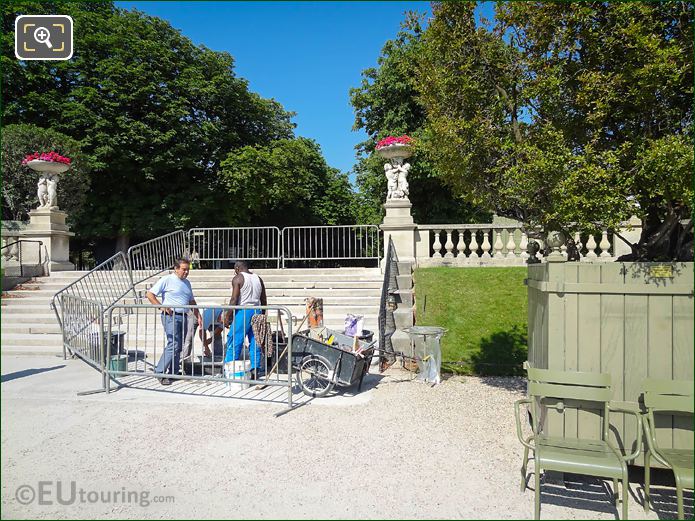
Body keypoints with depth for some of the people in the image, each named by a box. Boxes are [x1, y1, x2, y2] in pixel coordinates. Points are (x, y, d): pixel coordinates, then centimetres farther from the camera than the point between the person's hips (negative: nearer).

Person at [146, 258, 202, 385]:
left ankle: (173, 372, 18)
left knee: (179, 347, 9)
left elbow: (192, 301, 26)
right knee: (173, 345, -14)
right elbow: (149, 294, -7)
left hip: (183, 317, 7)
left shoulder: (187, 283, 18)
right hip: (170, 317, -7)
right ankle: (159, 372, -4)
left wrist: (198, 315, 16)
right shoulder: (167, 280, -4)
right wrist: (161, 306, -15)